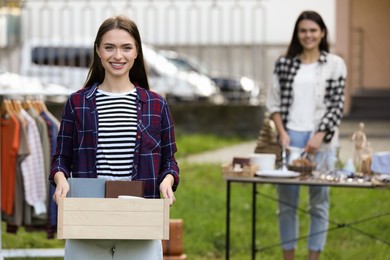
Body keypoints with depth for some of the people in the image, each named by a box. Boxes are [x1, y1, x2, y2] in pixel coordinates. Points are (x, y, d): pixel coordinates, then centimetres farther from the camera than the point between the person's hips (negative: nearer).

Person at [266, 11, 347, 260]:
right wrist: (282, 133, -6)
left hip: (320, 141, -2)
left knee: (319, 203, 2)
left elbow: (337, 105, -2)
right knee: (286, 202, 5)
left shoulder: (335, 64, 2)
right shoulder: (284, 63, 7)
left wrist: (319, 137, -12)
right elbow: (274, 102, 8)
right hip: (290, 138, 2)